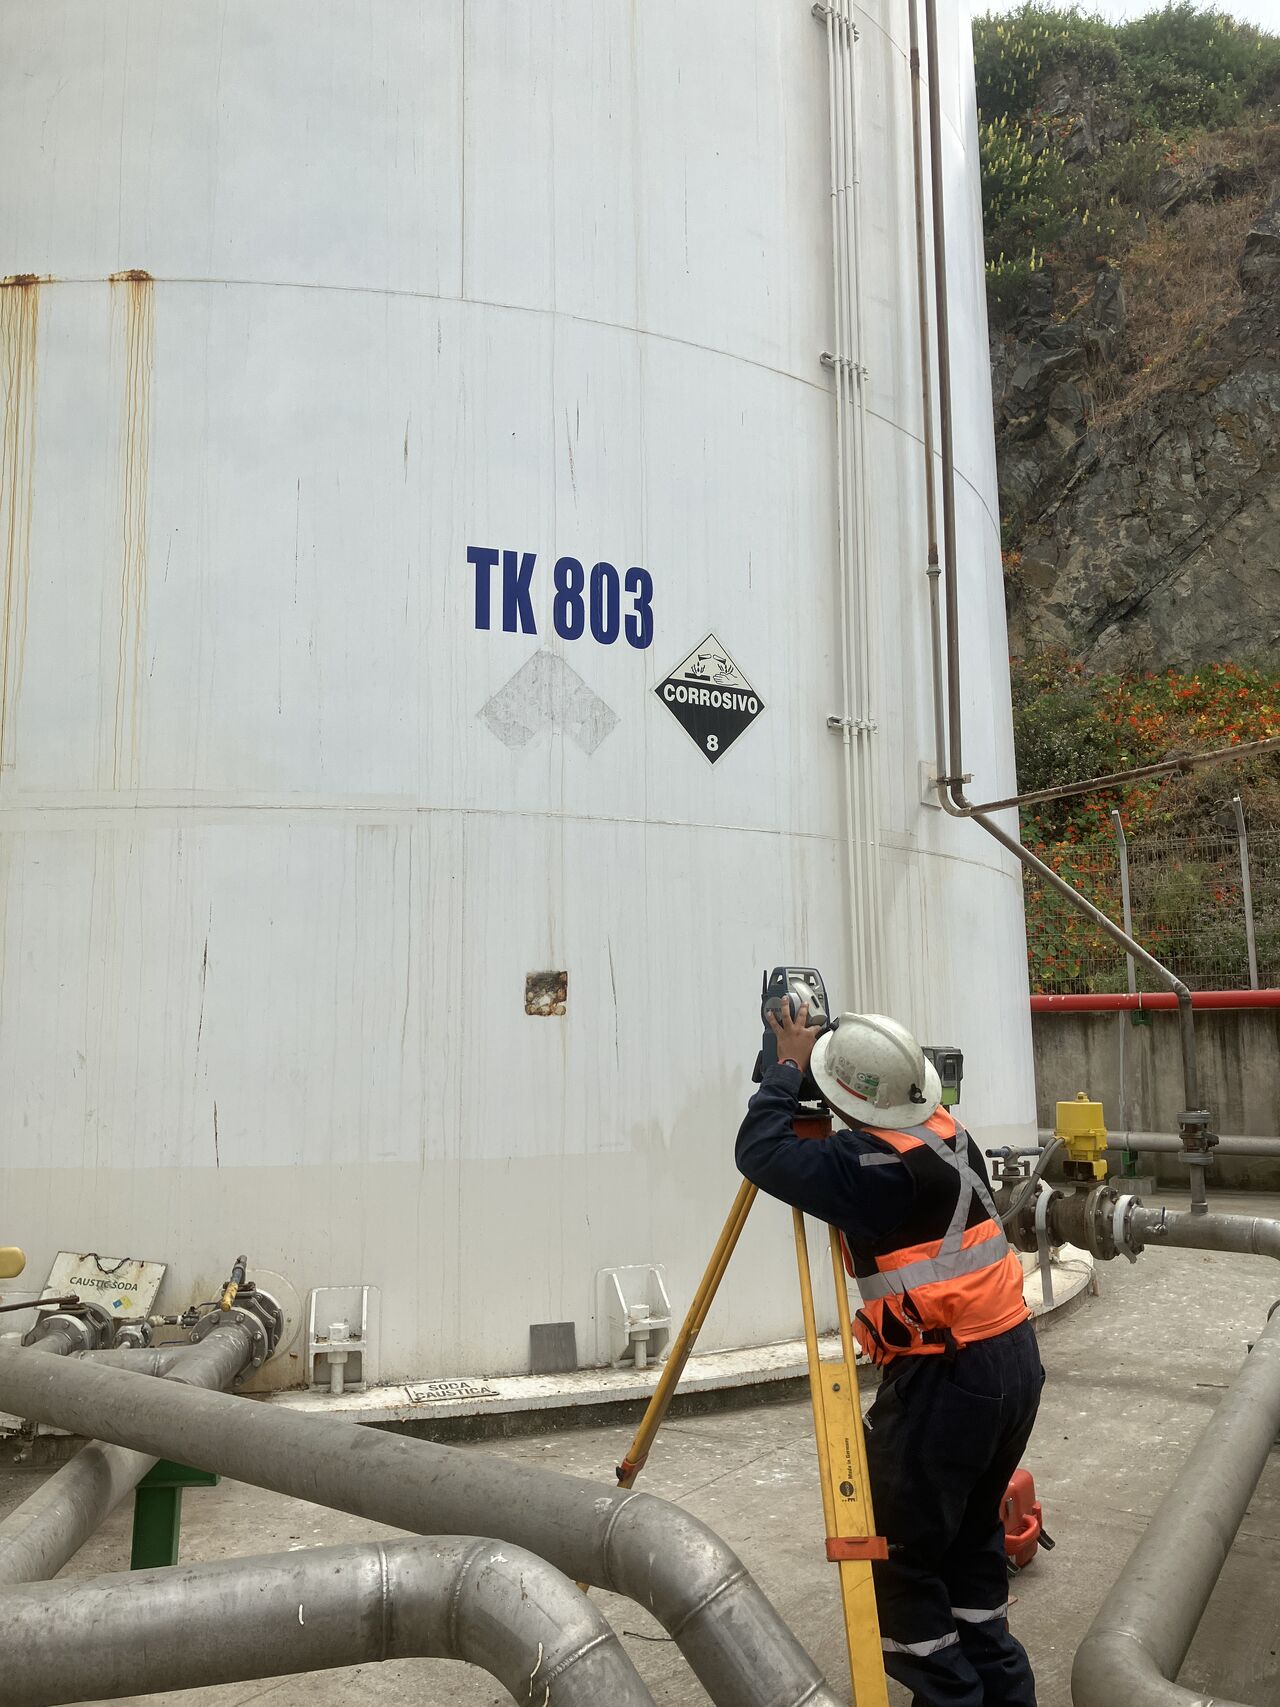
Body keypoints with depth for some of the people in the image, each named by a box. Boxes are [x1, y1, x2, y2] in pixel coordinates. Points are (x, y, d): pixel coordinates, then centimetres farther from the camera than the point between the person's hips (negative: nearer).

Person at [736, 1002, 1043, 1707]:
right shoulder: (947, 1131, 4)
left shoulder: (873, 1166, -21)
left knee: (899, 1557, 6)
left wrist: (789, 1065, -5)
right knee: (972, 1537, 22)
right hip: (1014, 1358, 9)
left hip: (946, 1380, -9)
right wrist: (804, 1068, 14)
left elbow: (760, 1153, -16)